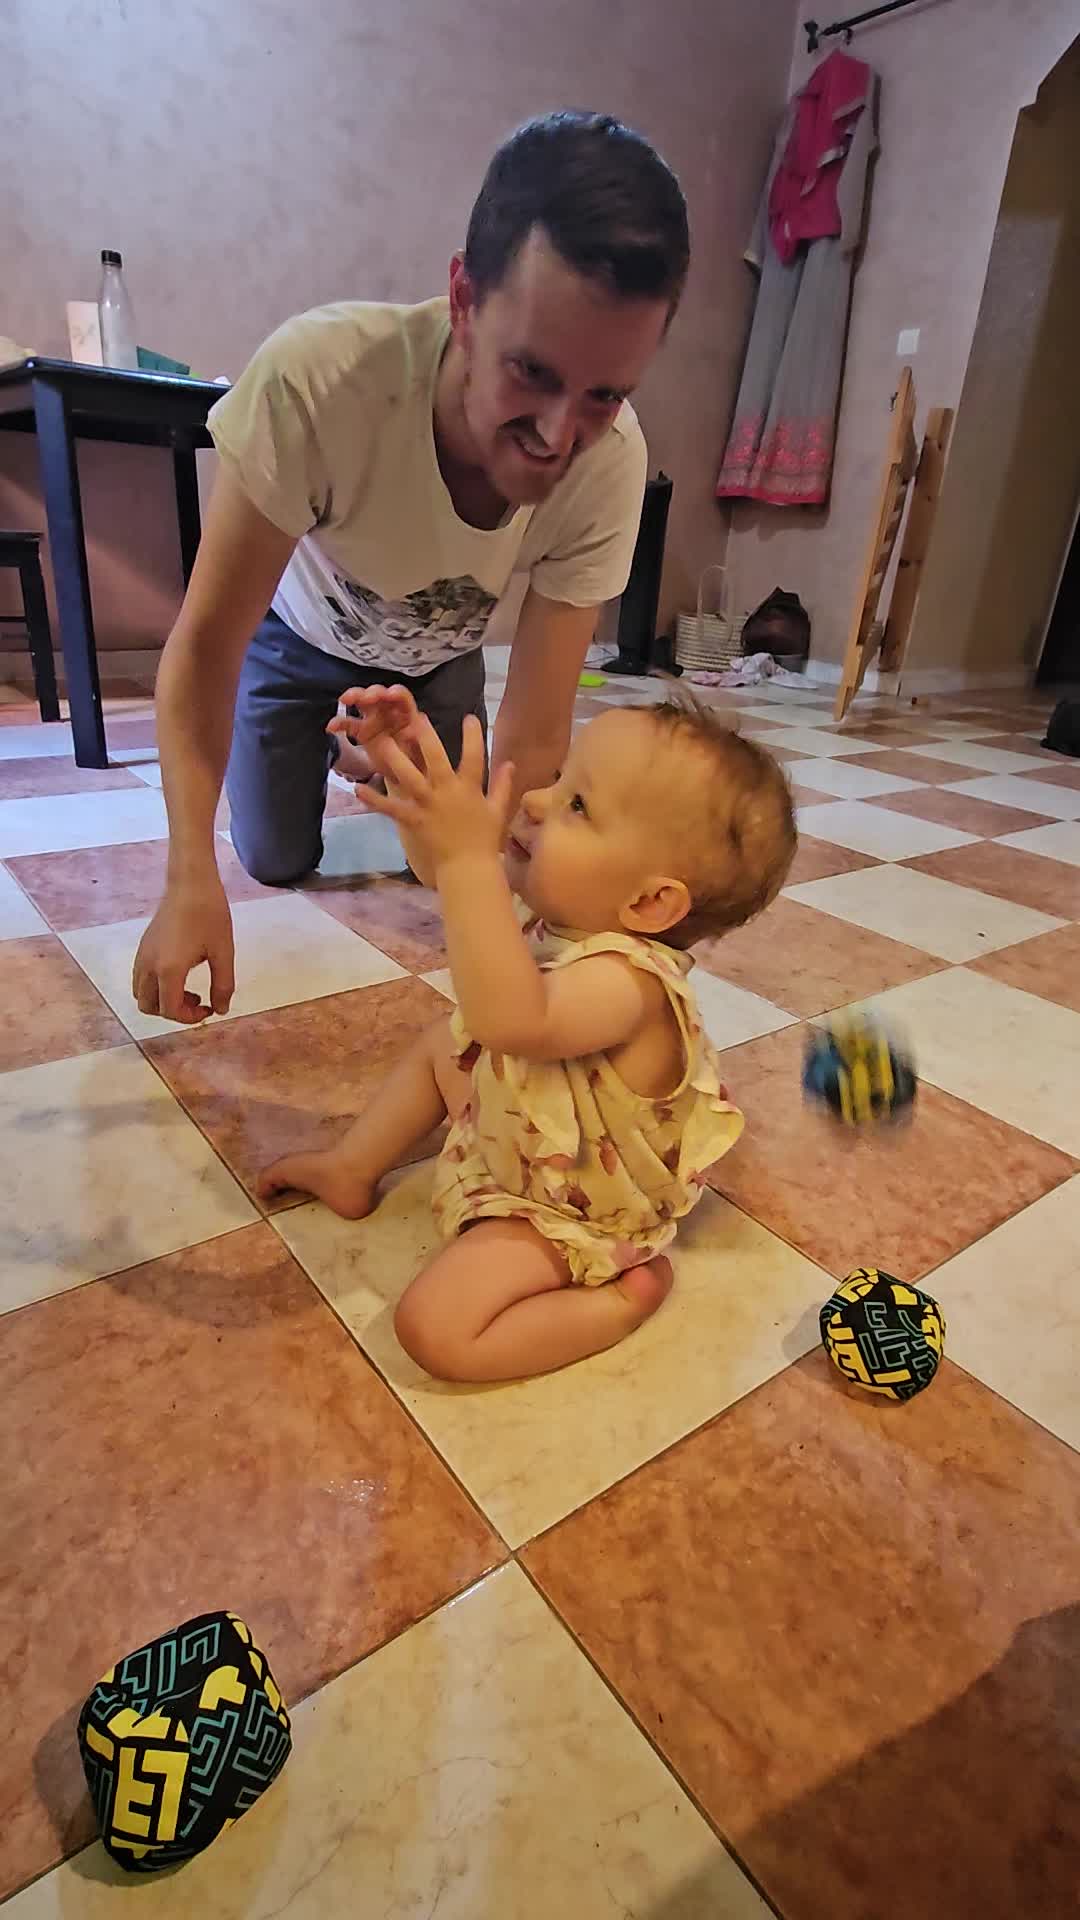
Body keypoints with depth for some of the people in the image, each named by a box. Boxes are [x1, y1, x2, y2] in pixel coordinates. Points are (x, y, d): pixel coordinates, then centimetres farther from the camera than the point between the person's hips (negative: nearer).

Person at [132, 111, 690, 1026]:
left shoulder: (612, 462, -33)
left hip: (438, 654, 2)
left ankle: (378, 752, 35)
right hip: (301, 633, -1)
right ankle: (332, 744, 33)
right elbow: (207, 641, -34)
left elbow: (534, 734, -32)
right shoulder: (317, 374, -41)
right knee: (279, 859, 1)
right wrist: (192, 879, -44)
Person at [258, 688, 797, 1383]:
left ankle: (626, 1292, -3)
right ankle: (353, 1170, 37)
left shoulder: (628, 980, -41)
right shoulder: (569, 908, -16)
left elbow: (514, 1021, -62)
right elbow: (450, 870, -3)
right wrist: (409, 771, -18)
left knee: (435, 1330, -18)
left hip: (571, 1214, -8)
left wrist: (468, 857, -62)